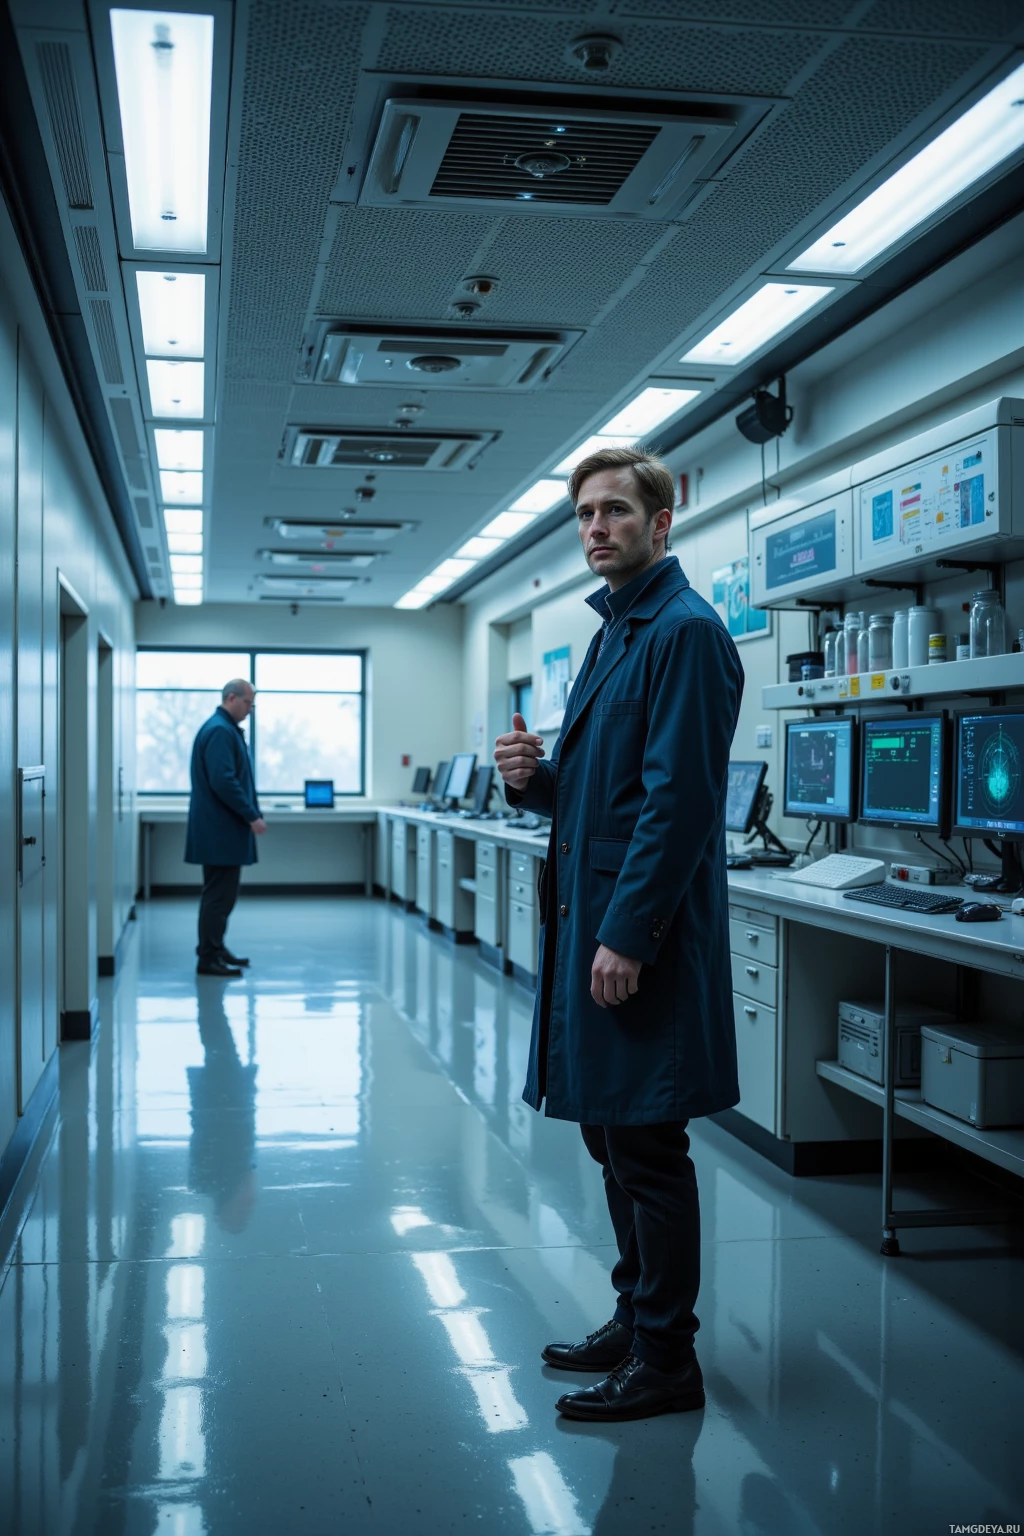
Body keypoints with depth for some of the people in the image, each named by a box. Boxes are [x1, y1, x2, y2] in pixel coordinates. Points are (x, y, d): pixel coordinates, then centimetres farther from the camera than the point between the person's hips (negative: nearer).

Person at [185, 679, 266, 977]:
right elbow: (223, 781, -24)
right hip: (221, 829, -10)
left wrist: (252, 813, 16)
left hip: (220, 829, 10)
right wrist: (252, 816, -18)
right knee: (219, 895, -6)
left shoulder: (225, 728, 16)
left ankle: (215, 950, 24)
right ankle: (209, 958, -1)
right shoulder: (220, 731, -16)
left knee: (221, 894, 16)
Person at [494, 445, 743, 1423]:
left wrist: (627, 935, -22)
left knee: (646, 1144, -1)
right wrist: (534, 778, 1)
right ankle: (637, 1321, 30)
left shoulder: (686, 633, -13)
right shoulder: (614, 632, 17)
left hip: (643, 932, -10)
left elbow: (679, 800, -20)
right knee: (610, 1133, 17)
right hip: (590, 917, 10)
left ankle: (666, 1361, 11)